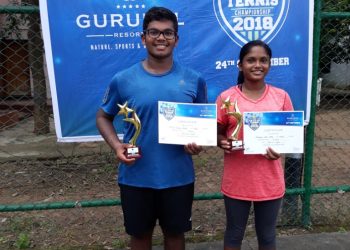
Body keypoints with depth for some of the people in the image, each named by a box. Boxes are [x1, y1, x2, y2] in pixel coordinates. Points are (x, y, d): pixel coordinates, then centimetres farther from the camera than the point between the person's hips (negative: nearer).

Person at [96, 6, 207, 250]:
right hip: (136, 177, 0)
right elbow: (103, 117, 6)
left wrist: (200, 141, -11)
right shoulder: (123, 80, -7)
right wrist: (116, 145, -13)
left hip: (179, 176, 1)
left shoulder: (194, 80, -3)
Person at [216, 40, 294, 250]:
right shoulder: (226, 97, -5)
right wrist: (223, 143, -19)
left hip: (270, 180, 1)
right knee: (234, 233, 17)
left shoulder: (281, 96, -1)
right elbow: (217, 133, 3)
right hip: (237, 180, -1)